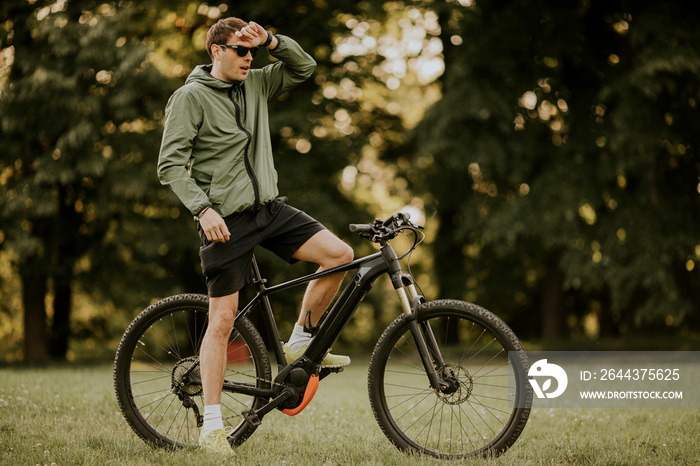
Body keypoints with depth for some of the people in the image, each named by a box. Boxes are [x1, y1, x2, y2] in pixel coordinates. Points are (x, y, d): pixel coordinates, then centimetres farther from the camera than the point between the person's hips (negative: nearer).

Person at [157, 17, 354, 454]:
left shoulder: (256, 85, 11)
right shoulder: (191, 97, -7)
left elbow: (304, 66, 15)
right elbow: (171, 164, -11)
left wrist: (271, 40, -3)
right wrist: (204, 209, -21)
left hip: (270, 207, 6)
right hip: (226, 220, -6)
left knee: (340, 255, -9)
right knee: (223, 319, -5)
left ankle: (300, 344, 11)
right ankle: (212, 426, 4)